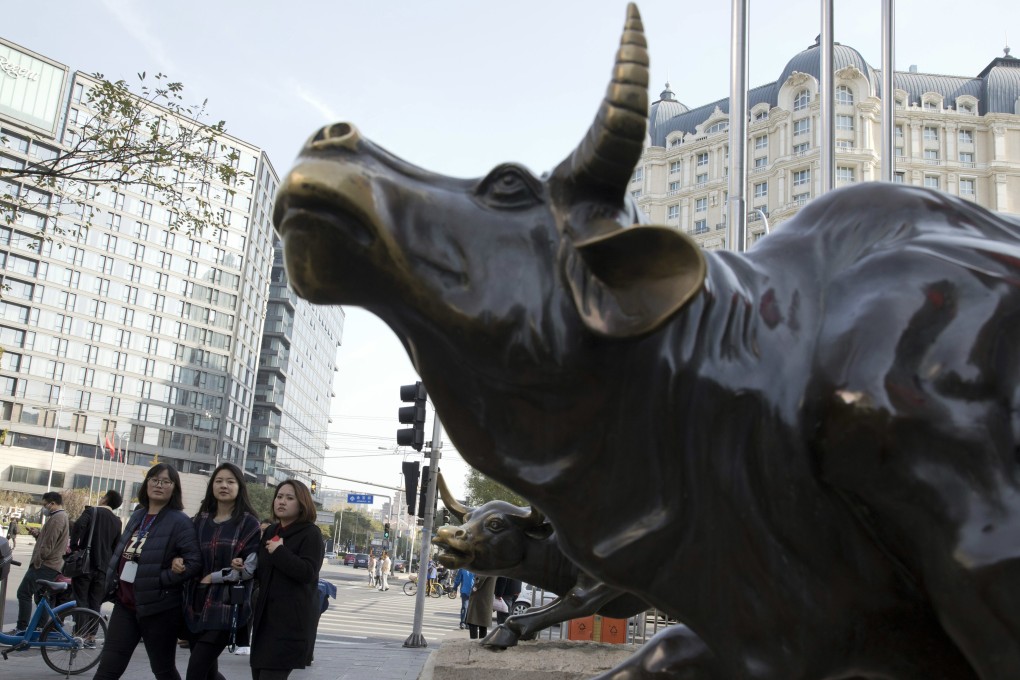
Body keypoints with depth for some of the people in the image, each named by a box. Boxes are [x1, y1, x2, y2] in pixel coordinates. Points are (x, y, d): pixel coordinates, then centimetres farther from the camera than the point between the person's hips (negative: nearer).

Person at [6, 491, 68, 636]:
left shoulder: (56, 518, -14)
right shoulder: (61, 516, 20)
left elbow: (48, 546, -18)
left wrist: (37, 560, -9)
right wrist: (37, 534, 8)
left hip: (45, 565, -11)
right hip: (53, 565, 11)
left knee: (24, 593, -10)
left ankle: (21, 628, -10)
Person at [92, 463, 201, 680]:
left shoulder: (180, 521, -11)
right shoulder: (137, 516, 10)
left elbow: (194, 562, -20)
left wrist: (159, 580, -20)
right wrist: (113, 582, 9)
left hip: (159, 608, -6)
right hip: (125, 604, 6)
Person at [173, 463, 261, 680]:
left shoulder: (248, 523, -2)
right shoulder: (200, 519, 12)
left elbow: (250, 568, -7)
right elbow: (186, 554, 21)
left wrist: (214, 577, -10)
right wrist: (178, 561, -1)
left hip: (226, 607, -5)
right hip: (196, 604, 5)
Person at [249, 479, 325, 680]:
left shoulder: (311, 534, -6)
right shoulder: (270, 532, 15)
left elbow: (308, 572, -19)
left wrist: (279, 552, -15)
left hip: (292, 620, -7)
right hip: (266, 616, 8)